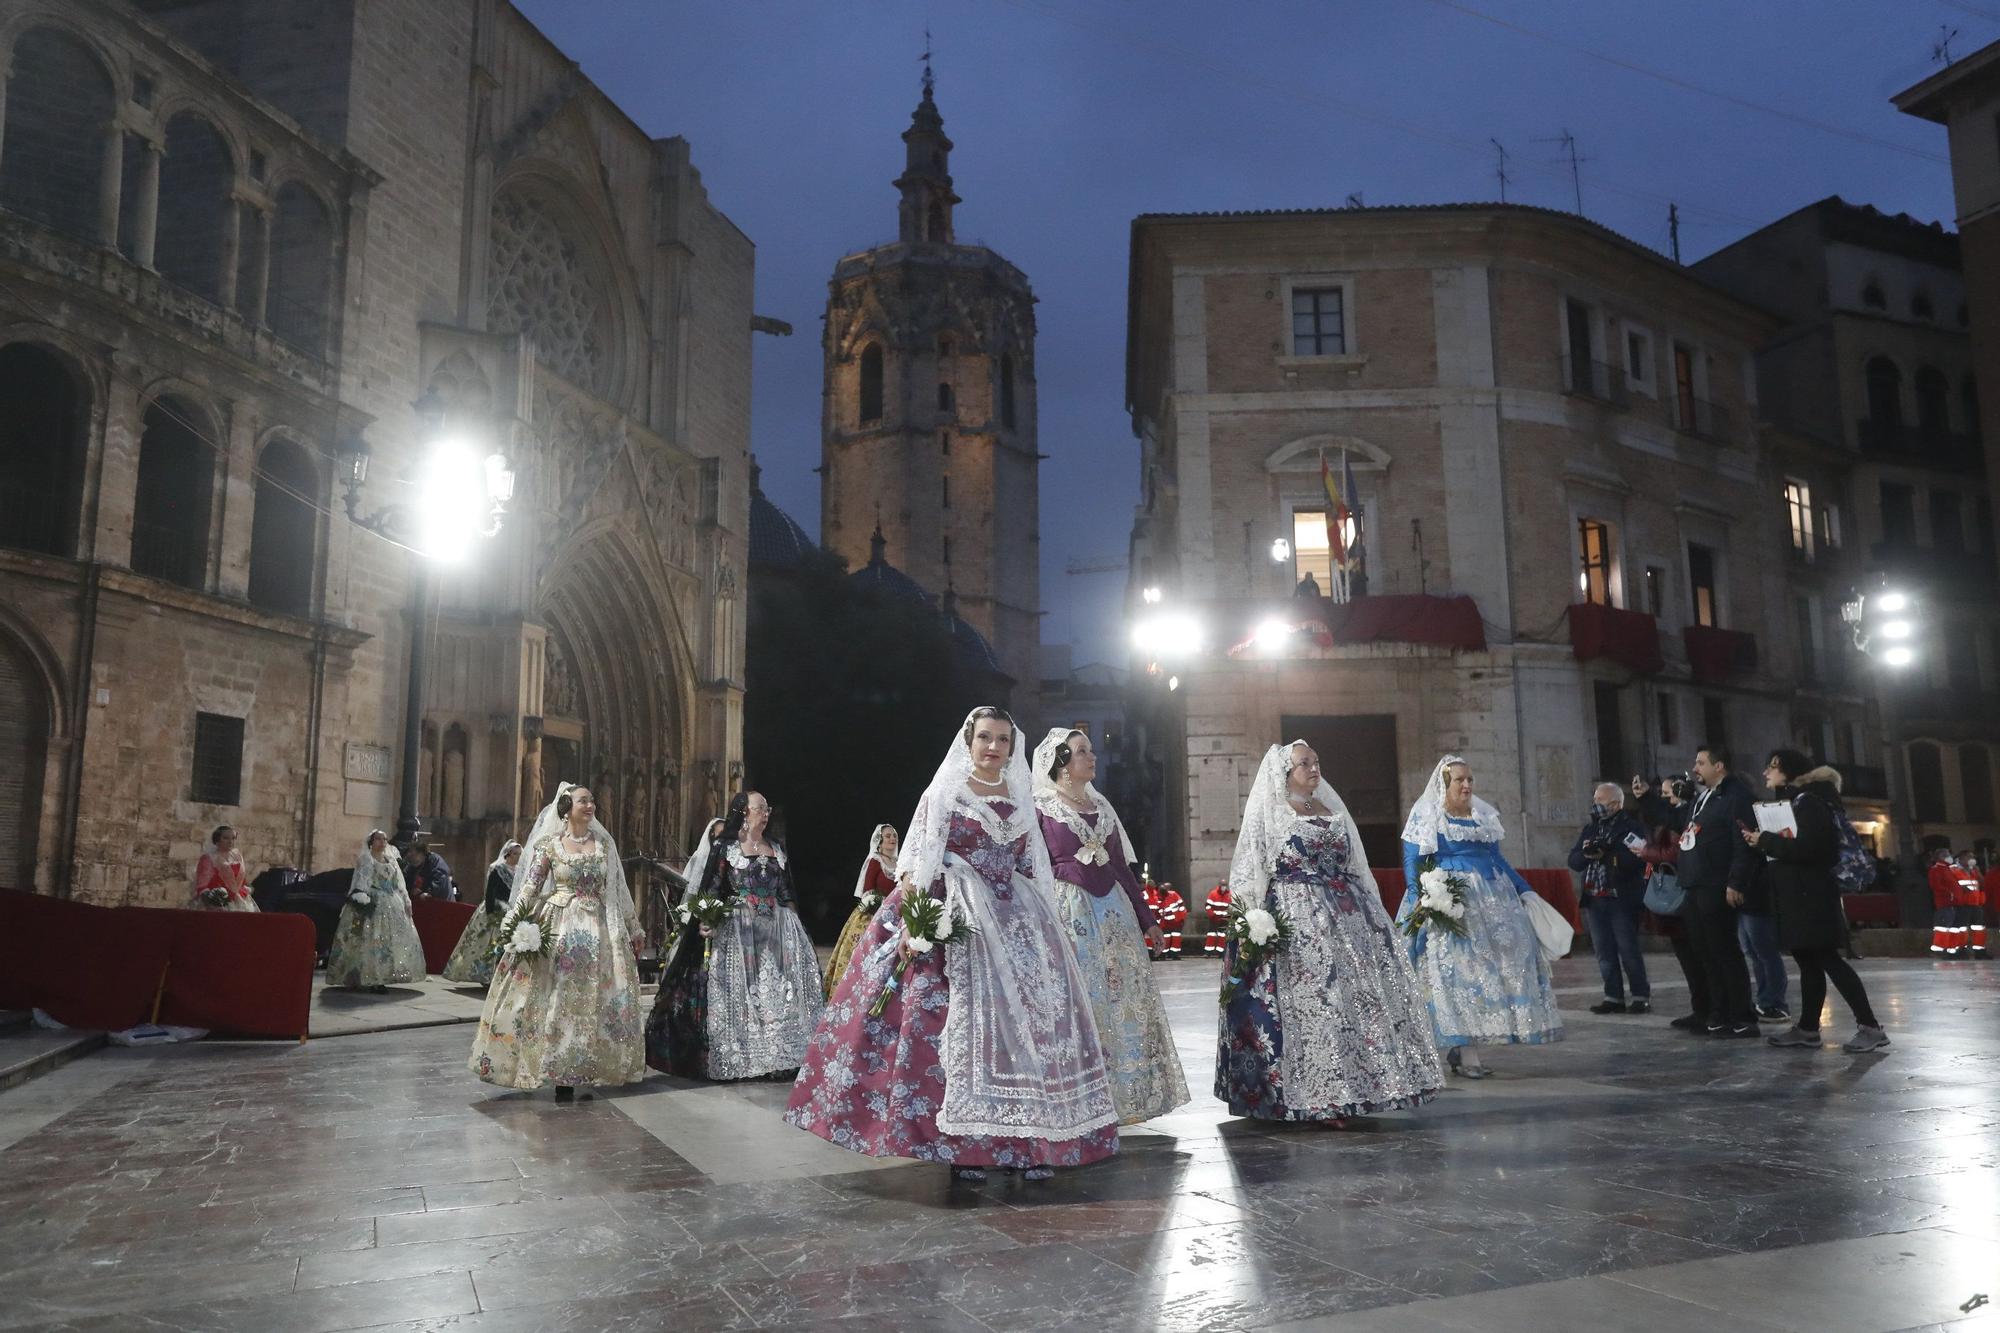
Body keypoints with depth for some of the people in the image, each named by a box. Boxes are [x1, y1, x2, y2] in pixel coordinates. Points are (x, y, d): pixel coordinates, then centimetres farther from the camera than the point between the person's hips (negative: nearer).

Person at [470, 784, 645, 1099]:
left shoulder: (604, 843, 8)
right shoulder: (550, 844, 2)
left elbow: (619, 889, 11)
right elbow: (530, 886, -2)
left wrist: (634, 929, 12)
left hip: (596, 929, 2)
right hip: (557, 925, -2)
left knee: (588, 999, 2)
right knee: (556, 998, -2)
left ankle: (572, 1073, 11)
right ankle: (558, 1070, 6)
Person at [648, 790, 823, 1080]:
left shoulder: (776, 850, 14)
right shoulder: (724, 847, 0)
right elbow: (708, 891, -5)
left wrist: (794, 925, 12)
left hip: (775, 929, 4)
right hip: (736, 930, -4)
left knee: (778, 990, 0)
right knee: (736, 991, -5)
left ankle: (778, 1055, 6)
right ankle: (737, 1058, 3)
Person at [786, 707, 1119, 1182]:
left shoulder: (1021, 802, 14)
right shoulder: (944, 794, 2)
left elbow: (1036, 873, 16)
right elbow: (919, 863, -7)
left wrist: (1048, 929, 9)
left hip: (1017, 924, 4)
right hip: (957, 924, -4)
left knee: (1030, 1021, -1)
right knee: (959, 1025, -8)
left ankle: (1030, 1142, 7)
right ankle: (964, 1146, 0)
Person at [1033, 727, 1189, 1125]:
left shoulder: (1100, 805, 15)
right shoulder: (1040, 807, -3)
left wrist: (1147, 919, 17)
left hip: (1113, 912, 6)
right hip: (1069, 913, -6)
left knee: (1125, 1000, 7)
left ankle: (1124, 1096, 17)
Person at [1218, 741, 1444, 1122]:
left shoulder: (1331, 810, 18)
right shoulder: (1268, 814, 1)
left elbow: (1355, 869, 21)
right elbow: (1248, 877, -5)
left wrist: (1371, 912, 15)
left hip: (1346, 915, 6)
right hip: (1294, 919, -6)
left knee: (1359, 996, 2)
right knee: (1311, 1000, -9)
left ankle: (1348, 1090, 12)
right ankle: (1319, 1098, -4)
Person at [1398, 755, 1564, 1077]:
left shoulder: (1483, 815, 16)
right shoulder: (1426, 816, -1)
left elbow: (1497, 859, 21)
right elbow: (1411, 863, -5)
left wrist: (1525, 890, 17)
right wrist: (1418, 900, -19)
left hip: (1491, 901, 7)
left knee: (1496, 963, 4)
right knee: (1458, 968, -8)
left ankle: (1459, 1047, 11)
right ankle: (1466, 1054, -6)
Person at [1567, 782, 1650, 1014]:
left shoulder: (1631, 826, -5)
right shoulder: (1590, 829, 15)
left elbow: (1636, 860, -19)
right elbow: (1573, 860, 11)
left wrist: (1606, 855, -22)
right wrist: (1586, 854, -10)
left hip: (1622, 899, -6)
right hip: (1594, 899, 6)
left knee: (1628, 950, -3)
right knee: (1603, 951, 8)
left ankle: (1641, 996, 7)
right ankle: (1613, 997, 15)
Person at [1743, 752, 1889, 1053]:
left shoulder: (1808, 802, -10)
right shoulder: (1784, 804, 19)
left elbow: (1806, 849, -22)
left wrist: (1766, 841, -14)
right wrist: (1759, 841, 4)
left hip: (1810, 897, -9)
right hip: (1793, 897, 9)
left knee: (1827, 959, -10)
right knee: (1808, 961, 10)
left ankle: (1870, 1027, -8)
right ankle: (1808, 1028, 13)